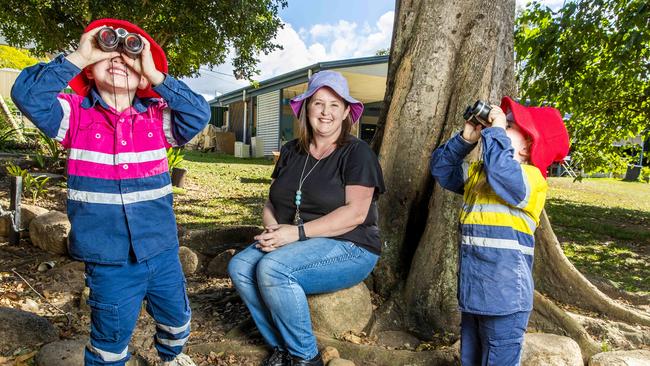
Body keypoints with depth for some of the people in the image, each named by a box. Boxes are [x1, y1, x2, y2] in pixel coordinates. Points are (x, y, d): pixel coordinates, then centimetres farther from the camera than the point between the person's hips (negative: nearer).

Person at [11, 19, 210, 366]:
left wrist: (156, 75, -15)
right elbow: (28, 94, -17)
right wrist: (78, 57, -15)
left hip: (162, 252, 3)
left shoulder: (158, 116, 1)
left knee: (176, 316, 25)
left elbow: (199, 114, -13)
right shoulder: (75, 115, -2)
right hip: (108, 260, -2)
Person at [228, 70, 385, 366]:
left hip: (349, 246, -6)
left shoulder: (357, 153, -6)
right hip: (292, 244, 6)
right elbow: (271, 203, 12)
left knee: (272, 269, -29)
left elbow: (355, 213, -17)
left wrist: (298, 232, -22)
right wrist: (273, 229, -11)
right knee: (240, 267, -18)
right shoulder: (291, 151, 12)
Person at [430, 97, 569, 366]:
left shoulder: (530, 177, -15)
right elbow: (441, 169, 12)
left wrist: (496, 130, -23)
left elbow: (503, 174, -37)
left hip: (504, 297, -8)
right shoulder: (478, 171, 11)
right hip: (471, 291, 8)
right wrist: (466, 139, -1)